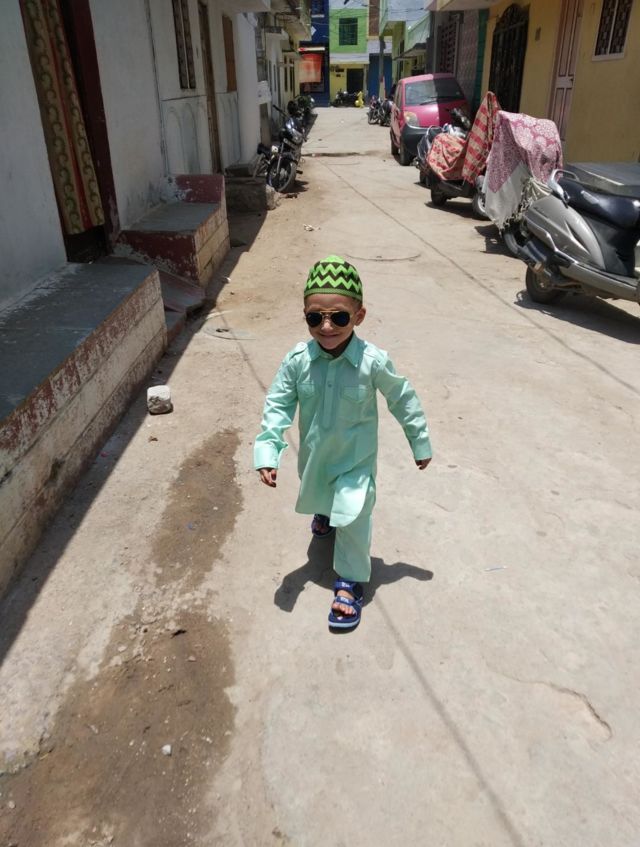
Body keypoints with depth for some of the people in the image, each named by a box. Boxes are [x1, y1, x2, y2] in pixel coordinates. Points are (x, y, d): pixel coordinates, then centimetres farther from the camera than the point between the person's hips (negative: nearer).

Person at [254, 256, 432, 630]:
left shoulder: (373, 361, -26)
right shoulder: (297, 360, -21)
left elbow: (403, 400, -11)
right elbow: (278, 405, -13)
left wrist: (420, 442, -2)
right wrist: (268, 452, -22)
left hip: (356, 456, -3)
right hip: (315, 453, 4)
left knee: (352, 515, -5)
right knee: (319, 497, 30)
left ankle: (351, 581, 18)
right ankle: (325, 513, 68)